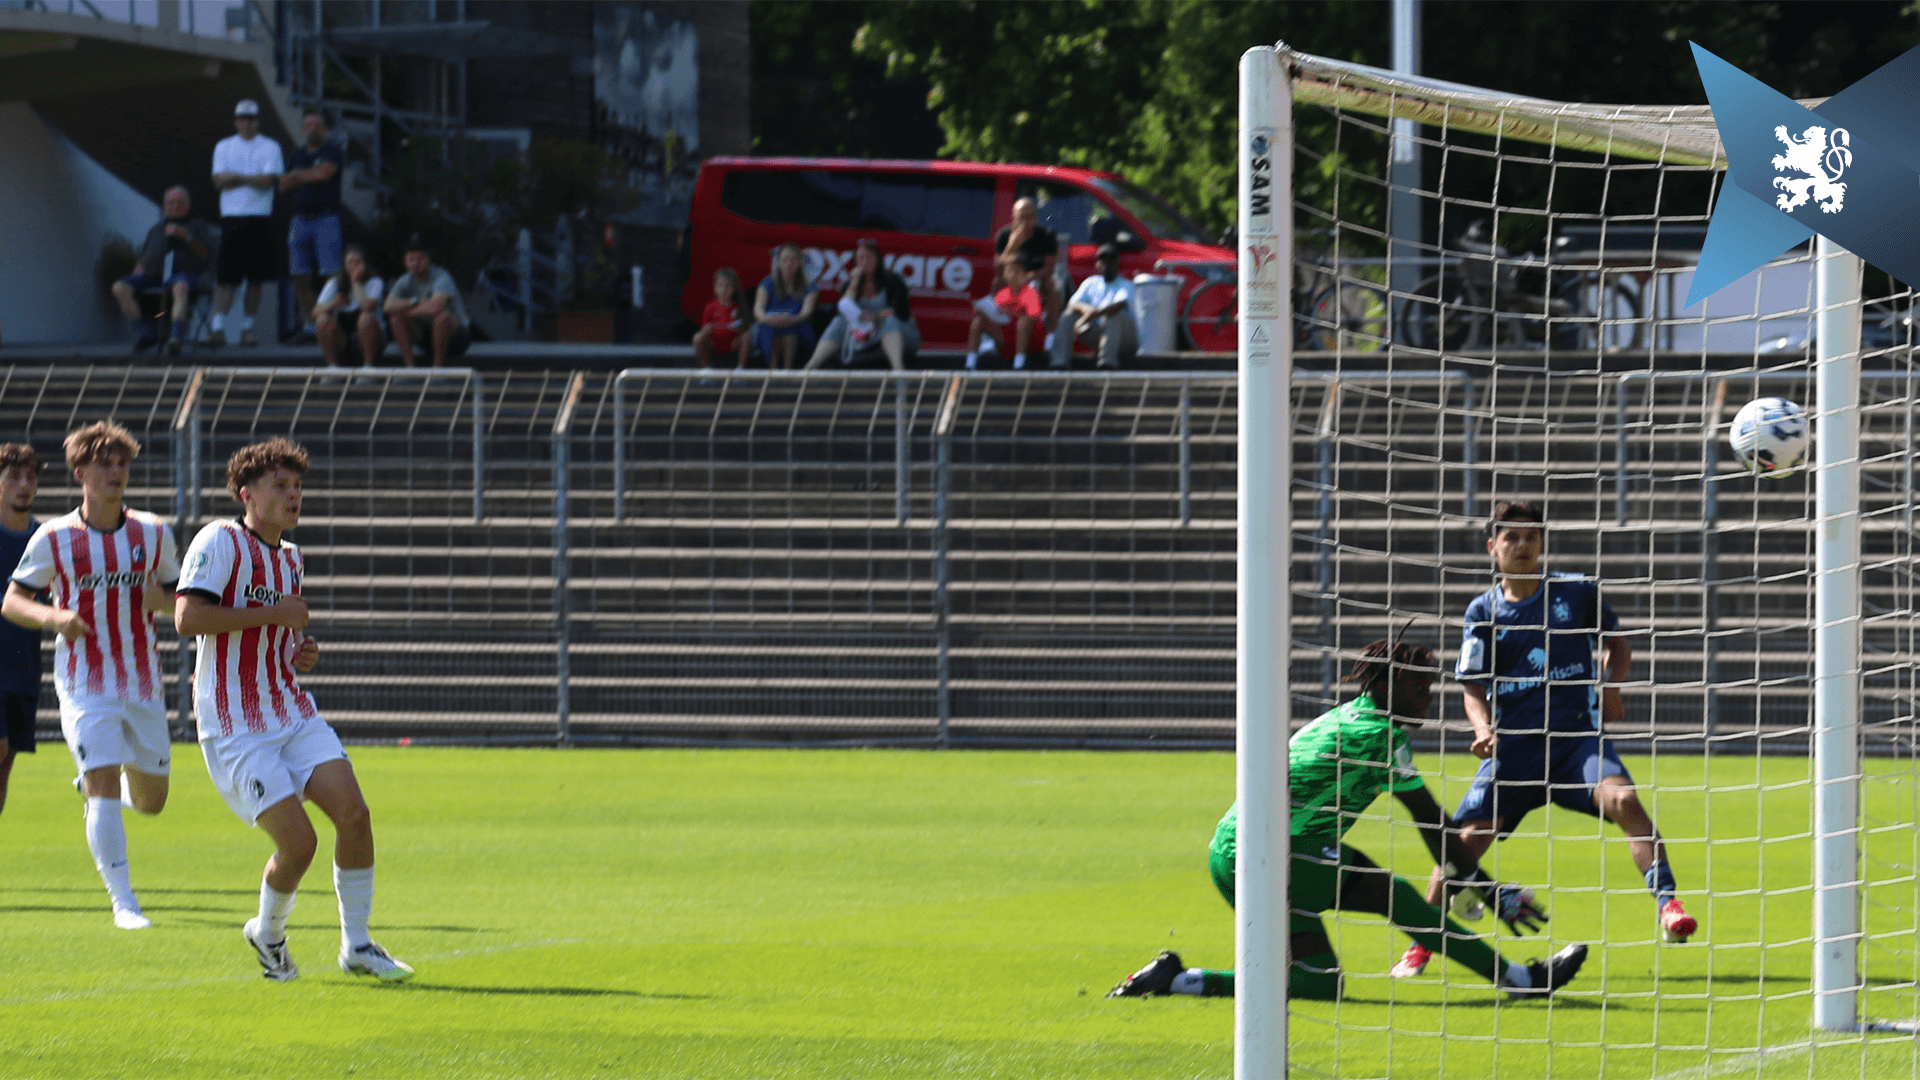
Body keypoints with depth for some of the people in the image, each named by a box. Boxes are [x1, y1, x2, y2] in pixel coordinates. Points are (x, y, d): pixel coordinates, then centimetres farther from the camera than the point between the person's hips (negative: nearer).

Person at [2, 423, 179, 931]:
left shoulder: (153, 533, 4)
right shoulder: (53, 539, -4)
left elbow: (179, 598, 13)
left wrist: (162, 598, -12)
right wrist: (53, 617, -19)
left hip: (143, 685, 4)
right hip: (85, 686, -4)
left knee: (150, 801, 10)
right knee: (104, 789, -17)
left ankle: (96, 785, 44)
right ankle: (123, 902, -14)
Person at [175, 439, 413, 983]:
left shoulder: (291, 558, 16)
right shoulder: (221, 540, -9)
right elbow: (187, 618, -22)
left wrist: (303, 652, 9)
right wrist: (272, 613, -20)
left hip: (293, 716, 7)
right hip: (235, 729, -7)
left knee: (353, 811, -12)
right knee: (298, 842, -15)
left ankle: (357, 946, 2)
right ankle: (267, 933, 16)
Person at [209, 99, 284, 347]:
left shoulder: (270, 148, 7)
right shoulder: (223, 147, 12)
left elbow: (268, 181, -7)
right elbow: (219, 181, 0)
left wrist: (235, 176, -7)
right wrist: (253, 179, -7)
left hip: (260, 217, 0)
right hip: (231, 217, 0)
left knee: (256, 278, 2)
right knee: (225, 277, -8)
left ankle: (248, 329, 9)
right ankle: (218, 329, -12)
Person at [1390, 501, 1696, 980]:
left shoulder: (1578, 592, 5)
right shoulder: (1483, 611, 6)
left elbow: (1617, 644, 18)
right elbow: (1474, 687, 6)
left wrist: (1611, 685, -2)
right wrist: (1483, 728, -15)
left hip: (1577, 735, -1)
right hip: (1512, 744, 1)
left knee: (1622, 799, -29)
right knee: (1465, 840, -7)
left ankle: (1667, 904, -30)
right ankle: (1420, 947, 9)